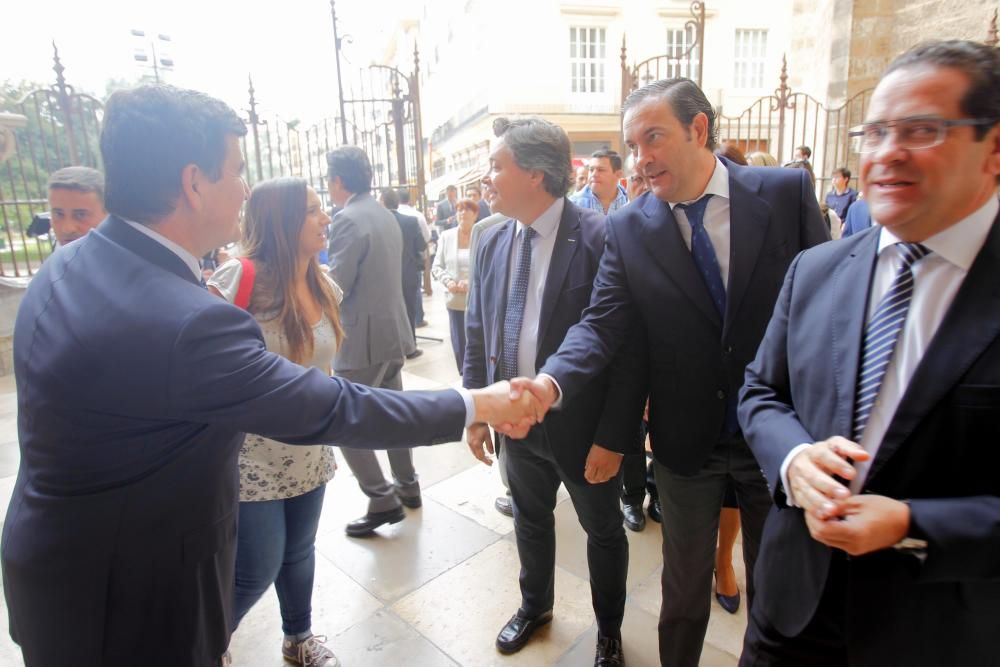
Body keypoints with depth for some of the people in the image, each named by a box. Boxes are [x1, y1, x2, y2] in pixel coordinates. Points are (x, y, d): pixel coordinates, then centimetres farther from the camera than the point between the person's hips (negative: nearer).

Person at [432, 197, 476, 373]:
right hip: (455, 300, 3)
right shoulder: (446, 236, 7)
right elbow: (437, 266, 10)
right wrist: (448, 281, -8)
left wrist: (471, 282, -18)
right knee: (459, 346, 7)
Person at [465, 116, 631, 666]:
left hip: (581, 424, -5)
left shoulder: (601, 239, -19)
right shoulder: (493, 242, -1)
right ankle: (534, 605, 53)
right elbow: (478, 333, 6)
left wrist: (613, 437, -16)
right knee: (529, 519, 26)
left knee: (603, 532, 18)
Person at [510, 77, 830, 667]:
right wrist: (552, 381, -33)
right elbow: (603, 324, -14)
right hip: (686, 441, 1)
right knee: (685, 585, 21)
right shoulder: (627, 228, -8)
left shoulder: (788, 191, -9)